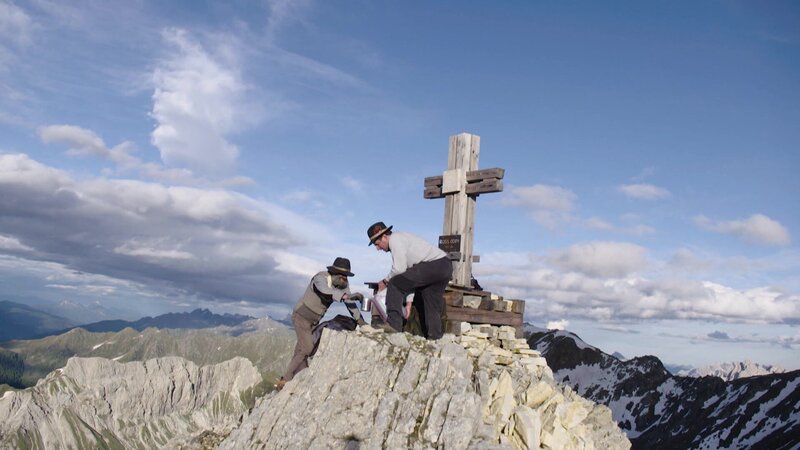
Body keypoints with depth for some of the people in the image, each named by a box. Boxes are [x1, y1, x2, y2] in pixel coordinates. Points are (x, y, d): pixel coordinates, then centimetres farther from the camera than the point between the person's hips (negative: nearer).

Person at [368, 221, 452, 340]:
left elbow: (400, 269, -13)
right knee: (432, 308, 16)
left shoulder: (395, 239, -5)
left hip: (434, 265, -11)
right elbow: (408, 273, 24)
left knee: (394, 285, -10)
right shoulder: (401, 238, 25)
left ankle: (394, 324, -14)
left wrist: (385, 281, 5)